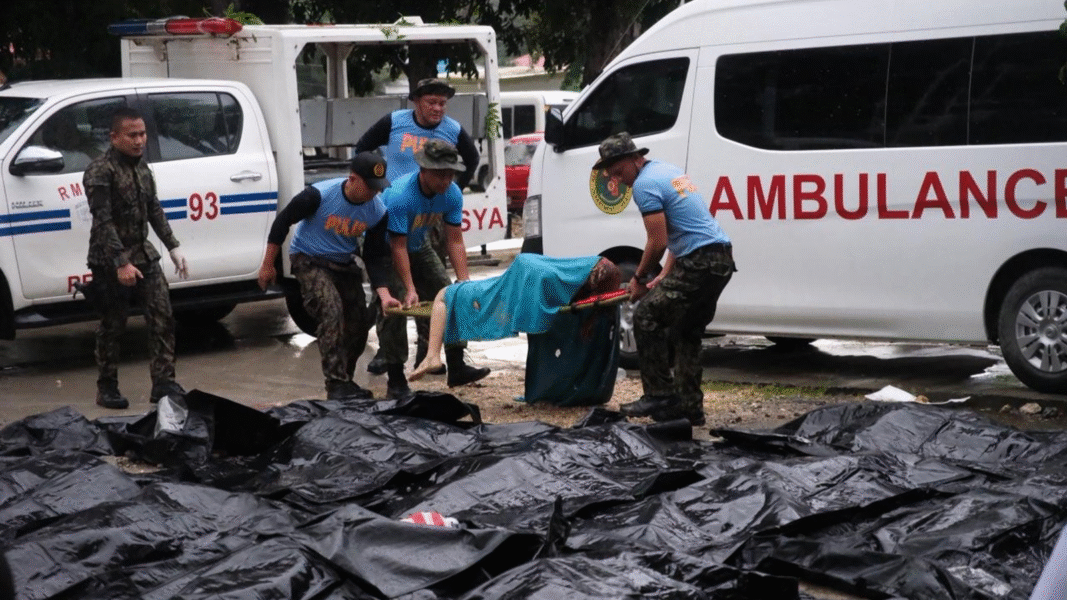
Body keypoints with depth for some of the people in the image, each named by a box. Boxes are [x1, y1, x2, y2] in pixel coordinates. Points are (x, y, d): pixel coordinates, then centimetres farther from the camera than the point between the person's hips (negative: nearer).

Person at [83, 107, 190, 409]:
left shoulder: (141, 166, 10)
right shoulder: (100, 171, -15)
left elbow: (154, 210, 18)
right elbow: (103, 222, -21)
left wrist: (173, 247, 13)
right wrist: (121, 263, -26)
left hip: (143, 254, 7)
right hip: (110, 260, -7)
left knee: (162, 316, -1)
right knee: (112, 325, 2)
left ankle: (163, 384, 3)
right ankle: (107, 389, 15)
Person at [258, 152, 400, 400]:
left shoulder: (377, 211, -14)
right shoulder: (319, 195, -26)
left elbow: (376, 256, -6)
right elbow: (282, 221, -14)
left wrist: (384, 294, -19)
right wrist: (268, 265, -9)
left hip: (345, 264, 6)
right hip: (309, 261, -5)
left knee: (358, 325, 4)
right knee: (332, 312, -25)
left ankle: (344, 381, 25)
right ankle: (337, 385, -23)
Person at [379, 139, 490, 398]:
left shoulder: (452, 194, -16)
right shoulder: (400, 196, -35)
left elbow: (455, 241, -14)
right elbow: (398, 247, -31)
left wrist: (464, 282, -22)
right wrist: (410, 289, -34)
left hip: (418, 247, 6)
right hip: (385, 248, -6)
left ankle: (456, 366, 2)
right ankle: (395, 378, -10)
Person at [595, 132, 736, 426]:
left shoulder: (644, 185, -10)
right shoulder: (670, 171, 21)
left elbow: (658, 242, -14)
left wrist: (639, 278, 0)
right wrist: (664, 277, 19)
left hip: (699, 263, -10)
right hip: (722, 258, 10)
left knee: (646, 318, -3)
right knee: (686, 332, 17)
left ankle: (659, 396, -3)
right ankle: (690, 407, 19)